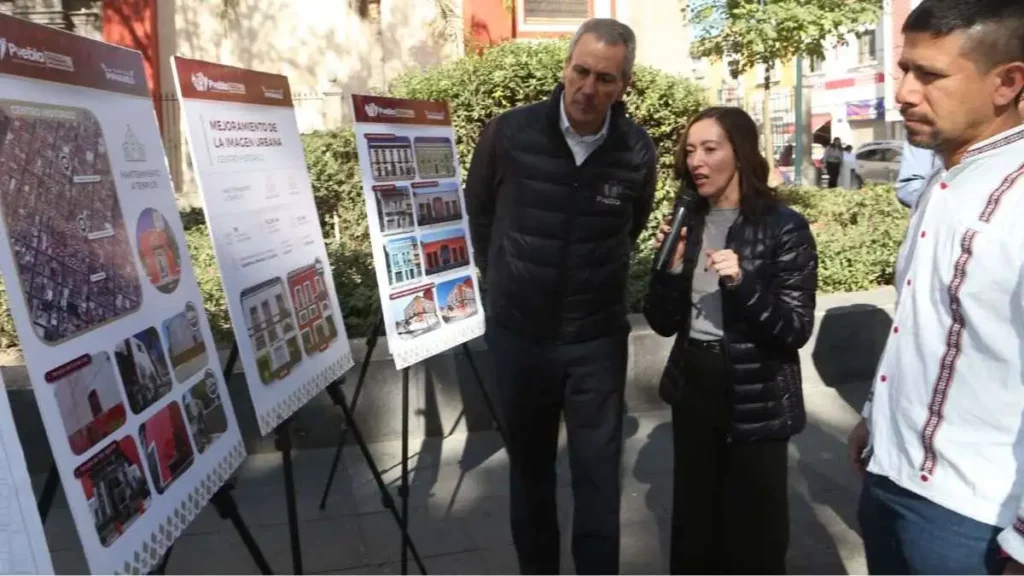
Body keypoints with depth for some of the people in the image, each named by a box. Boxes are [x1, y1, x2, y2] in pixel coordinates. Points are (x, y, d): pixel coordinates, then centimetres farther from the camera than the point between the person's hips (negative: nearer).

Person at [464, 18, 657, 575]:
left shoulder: (638, 152, -9)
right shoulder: (507, 133, -12)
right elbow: (479, 217, 6)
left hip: (597, 338, 0)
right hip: (518, 333, 1)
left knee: (598, 477, 8)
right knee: (529, 469, 16)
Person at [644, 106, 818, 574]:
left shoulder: (783, 227, -10)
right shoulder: (688, 223, 3)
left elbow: (796, 329, -14)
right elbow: (663, 323, 3)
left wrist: (743, 283, -28)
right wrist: (671, 267, -14)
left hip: (756, 400, -4)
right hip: (693, 388, 4)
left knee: (752, 526, 7)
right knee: (693, 517, 15)